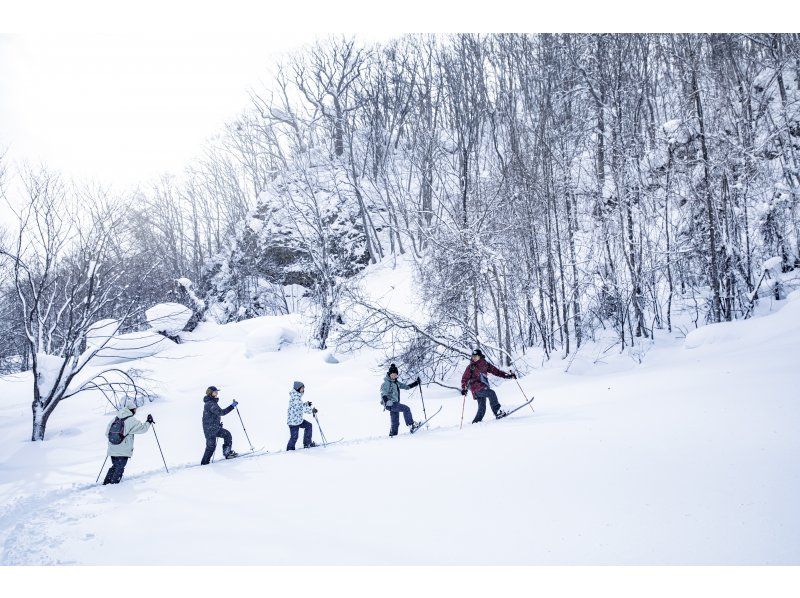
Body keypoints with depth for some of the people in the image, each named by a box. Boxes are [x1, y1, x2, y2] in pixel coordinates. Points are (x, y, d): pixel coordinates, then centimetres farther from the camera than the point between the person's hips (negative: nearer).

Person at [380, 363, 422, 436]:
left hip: (395, 404, 8)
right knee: (406, 409, -17)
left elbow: (406, 386, 22)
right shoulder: (386, 383, -9)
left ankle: (392, 434, 15)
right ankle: (411, 424, -13)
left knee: (395, 422, 9)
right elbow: (383, 394, -19)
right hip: (390, 404, -8)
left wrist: (416, 382, 15)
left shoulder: (396, 382, 15)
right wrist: (386, 401, -38)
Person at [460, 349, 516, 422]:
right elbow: (464, 378, 2)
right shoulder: (470, 367, 1)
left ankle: (476, 422, 12)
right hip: (477, 388, -5)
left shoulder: (485, 364, 10)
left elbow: (496, 371, 11)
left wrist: (507, 375, 4)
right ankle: (497, 411, -28)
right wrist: (464, 388, -13)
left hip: (484, 387, 5)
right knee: (491, 393, -27)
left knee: (482, 408, 1)